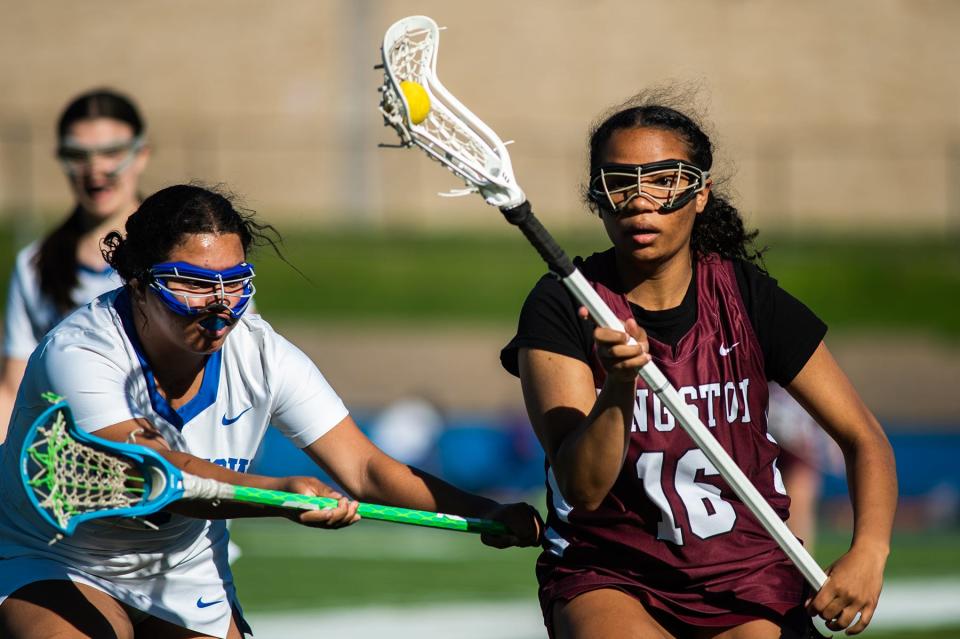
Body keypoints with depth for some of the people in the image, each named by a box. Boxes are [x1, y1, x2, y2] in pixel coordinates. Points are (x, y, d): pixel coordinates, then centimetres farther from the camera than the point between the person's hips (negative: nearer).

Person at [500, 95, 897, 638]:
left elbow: (864, 439, 2)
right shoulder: (561, 308, -6)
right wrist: (620, 385, -33)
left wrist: (869, 553, -16)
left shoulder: (749, 299, -1)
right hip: (606, 576, -3)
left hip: (746, 579, 3)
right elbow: (583, 491, -16)